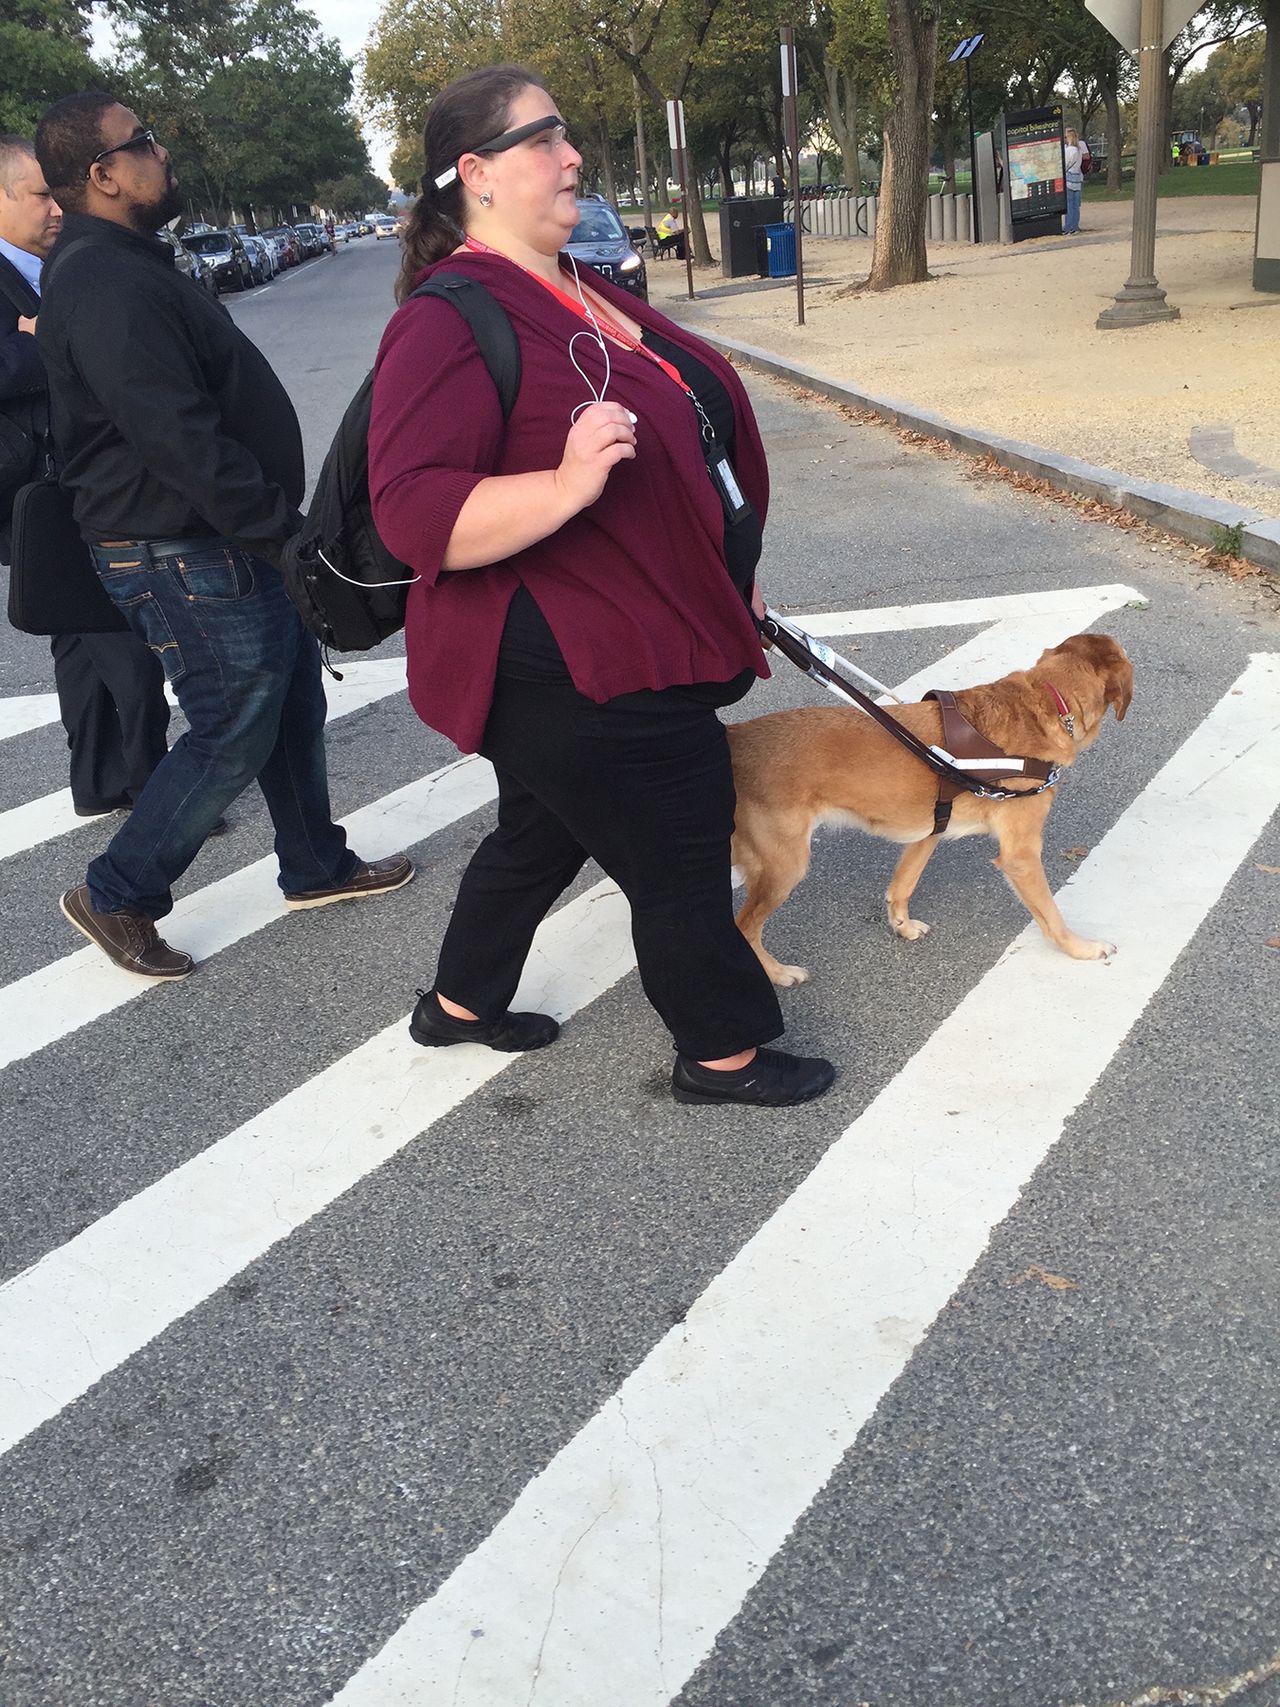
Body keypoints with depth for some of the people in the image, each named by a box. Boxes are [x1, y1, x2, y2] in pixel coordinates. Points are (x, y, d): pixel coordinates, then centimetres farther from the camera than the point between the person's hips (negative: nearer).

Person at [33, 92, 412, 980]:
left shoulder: (132, 265, 15)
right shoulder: (106, 287, -21)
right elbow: (179, 438, -28)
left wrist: (279, 524, 17)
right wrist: (279, 529, -23)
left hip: (234, 542, 11)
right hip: (190, 559, -11)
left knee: (295, 707, 17)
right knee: (233, 738, -2)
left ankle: (317, 865, 33)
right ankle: (117, 895, 14)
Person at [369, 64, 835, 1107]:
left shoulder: (580, 294, 12)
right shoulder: (451, 322, -18)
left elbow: (690, 438, 22)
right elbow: (414, 511, -27)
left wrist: (731, 583, 24)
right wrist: (564, 488, -40)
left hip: (629, 642, 10)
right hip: (574, 670, -10)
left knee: (547, 833, 23)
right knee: (680, 857, 3)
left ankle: (460, 1005, 43)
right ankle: (724, 1054, 24)